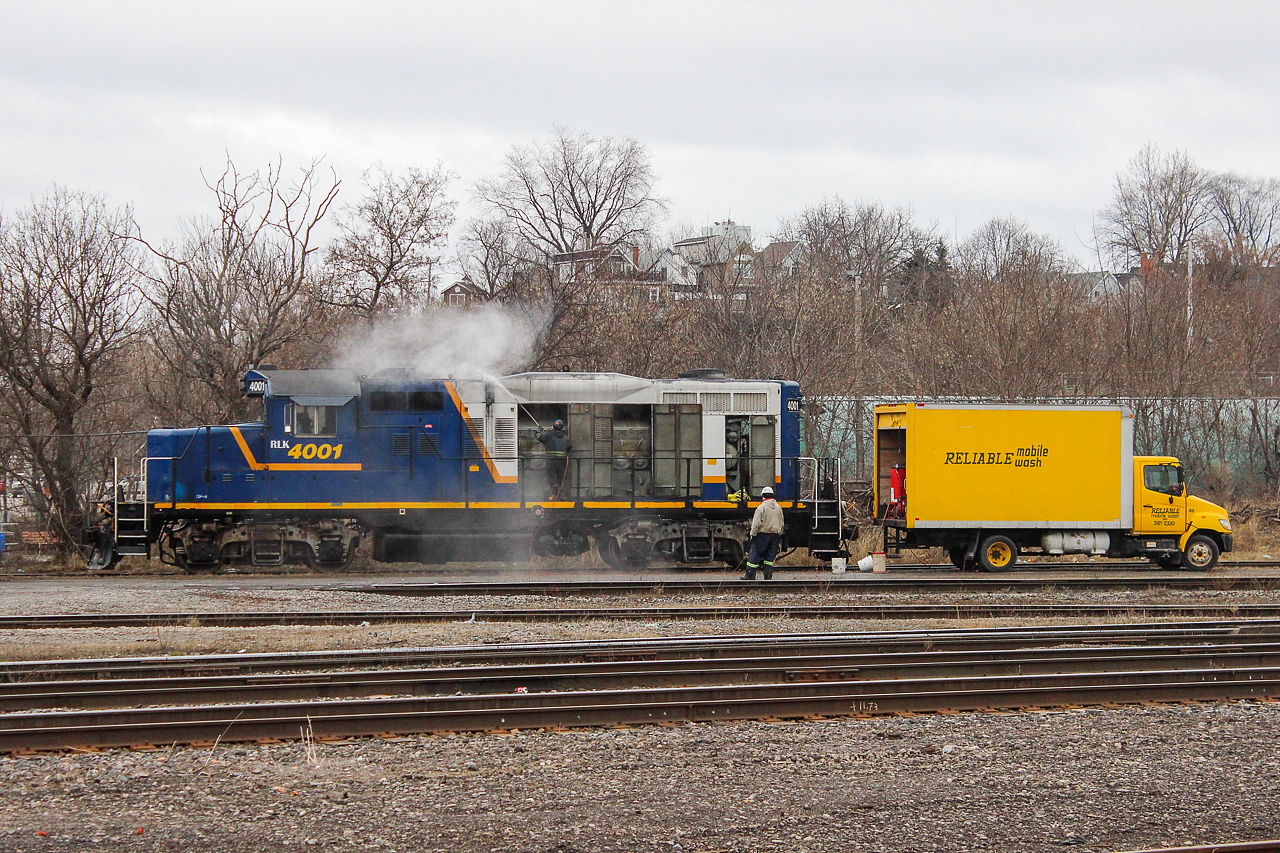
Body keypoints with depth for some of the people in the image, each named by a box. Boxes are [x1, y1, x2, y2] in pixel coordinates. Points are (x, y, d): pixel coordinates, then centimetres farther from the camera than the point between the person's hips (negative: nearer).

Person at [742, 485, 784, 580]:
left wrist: (753, 535, -6)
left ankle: (750, 575, -2)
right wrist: (779, 535, 24)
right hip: (775, 535, 6)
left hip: (763, 534, -6)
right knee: (770, 557, 10)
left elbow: (756, 524, -14)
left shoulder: (761, 507, -11)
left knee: (754, 555, -1)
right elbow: (781, 524, 17)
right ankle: (768, 576, 5)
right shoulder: (778, 508, 8)